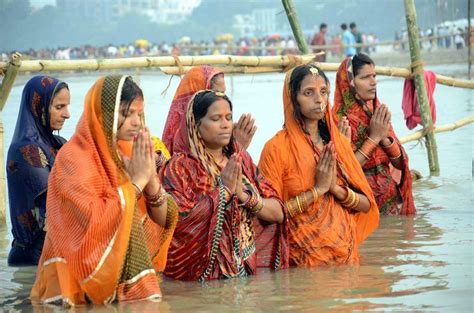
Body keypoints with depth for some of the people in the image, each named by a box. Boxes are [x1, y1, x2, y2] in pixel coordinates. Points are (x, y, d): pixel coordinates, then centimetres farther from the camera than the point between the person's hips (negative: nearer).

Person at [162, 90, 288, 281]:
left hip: (249, 265, 4)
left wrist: (244, 195, -10)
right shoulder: (181, 165, -2)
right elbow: (179, 222, -16)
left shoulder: (241, 159, 12)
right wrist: (223, 190, -14)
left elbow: (278, 213, 6)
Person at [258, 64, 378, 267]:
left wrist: (335, 188, -13)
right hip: (302, 258, -5)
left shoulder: (339, 141, 7)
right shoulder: (277, 148, -9)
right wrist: (318, 189, -18)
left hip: (346, 253, 5)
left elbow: (367, 204, 4)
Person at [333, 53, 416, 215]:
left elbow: (400, 162, 6)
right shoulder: (340, 119, -8)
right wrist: (374, 137, -16)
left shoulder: (378, 113, 9)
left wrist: (384, 138, -11)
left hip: (390, 198, 5)